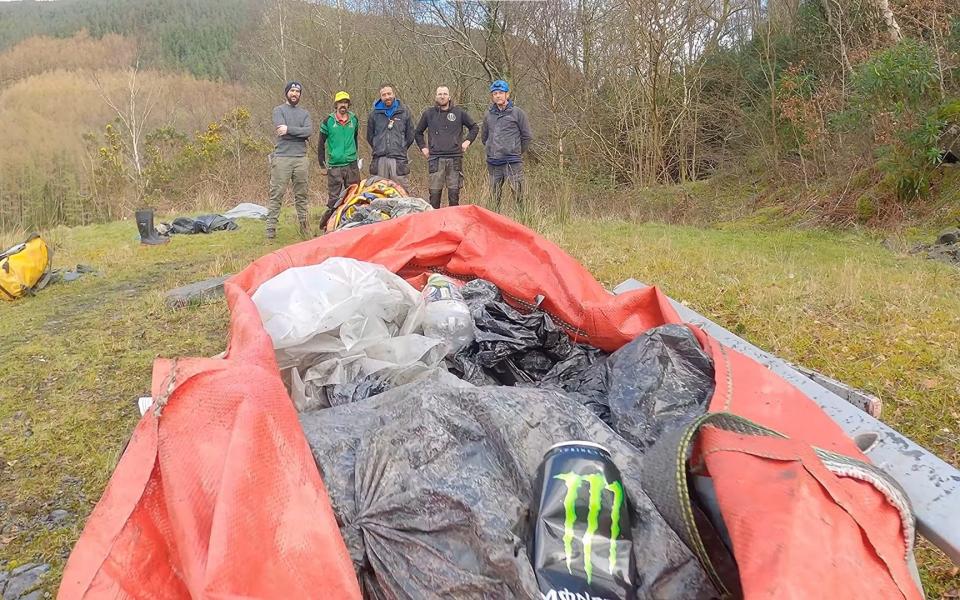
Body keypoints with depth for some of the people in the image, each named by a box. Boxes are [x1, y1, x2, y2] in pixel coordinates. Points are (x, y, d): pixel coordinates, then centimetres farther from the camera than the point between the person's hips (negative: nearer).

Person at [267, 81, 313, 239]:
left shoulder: (304, 113, 16)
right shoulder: (279, 110, 7)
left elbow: (309, 131, -3)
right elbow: (281, 128, -11)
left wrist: (289, 129, -9)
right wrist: (300, 132, -6)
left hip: (301, 158, 4)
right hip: (282, 158, -3)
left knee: (301, 195, 8)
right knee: (276, 195, -5)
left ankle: (303, 224, 16)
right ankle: (271, 227, -4)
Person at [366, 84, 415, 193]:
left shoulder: (403, 112, 10)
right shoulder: (374, 114, 11)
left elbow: (410, 136, 15)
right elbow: (370, 137, 19)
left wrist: (401, 149, 13)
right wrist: (379, 149, 13)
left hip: (399, 159, -1)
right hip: (380, 159, 1)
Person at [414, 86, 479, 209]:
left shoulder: (459, 112, 9)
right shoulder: (428, 113, 10)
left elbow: (474, 127, 21)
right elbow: (418, 133, 23)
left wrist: (468, 141, 10)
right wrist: (423, 147, 13)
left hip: (455, 158, 0)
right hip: (435, 159, 0)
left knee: (454, 192, 1)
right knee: (435, 192, -3)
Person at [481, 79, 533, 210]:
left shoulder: (517, 113, 0)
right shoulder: (488, 115, 11)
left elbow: (527, 137, 3)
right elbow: (484, 138, 24)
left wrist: (518, 152, 8)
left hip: (513, 162, -4)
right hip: (493, 163, 4)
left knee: (518, 195, -9)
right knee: (495, 198, 8)